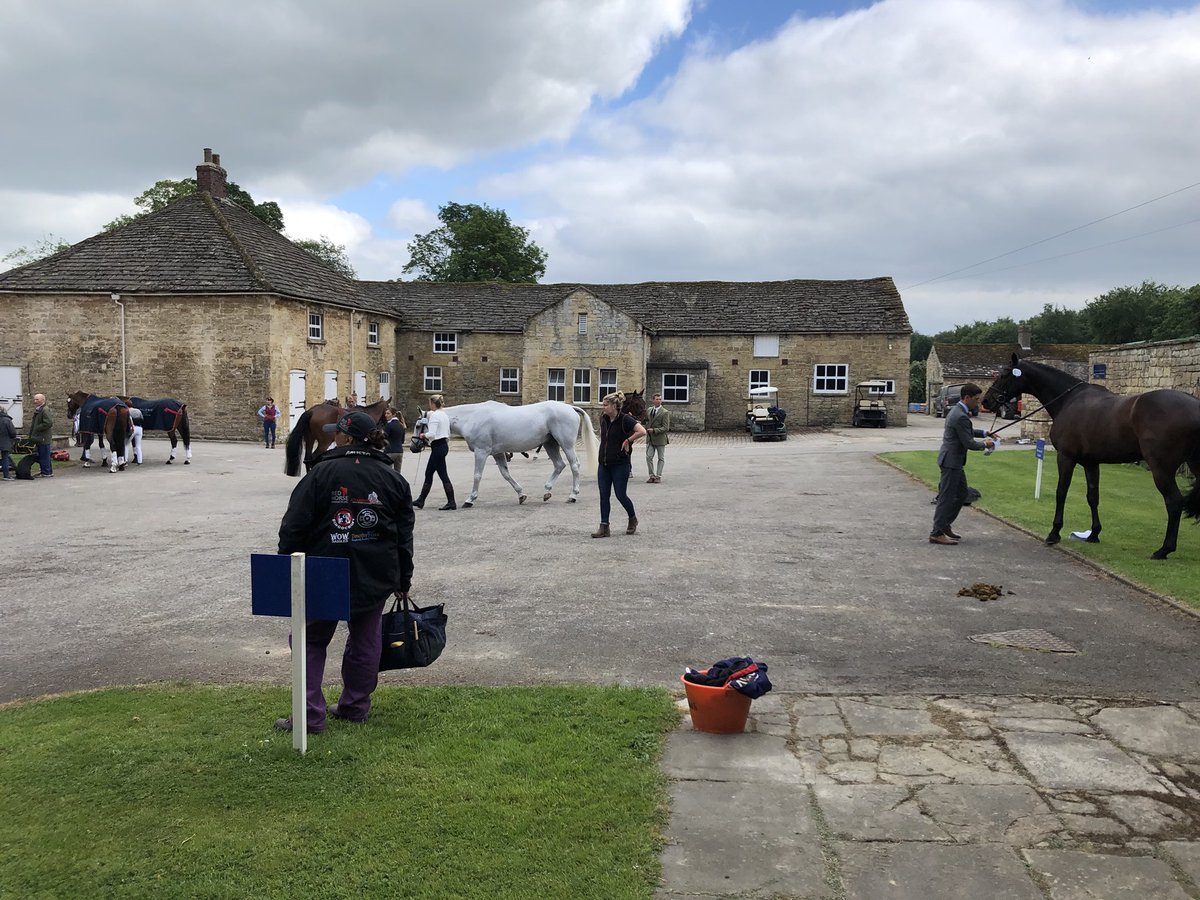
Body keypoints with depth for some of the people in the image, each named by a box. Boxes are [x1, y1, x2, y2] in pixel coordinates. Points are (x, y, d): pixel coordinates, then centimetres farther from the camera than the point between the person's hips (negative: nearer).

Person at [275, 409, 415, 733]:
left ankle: (311, 715, 8)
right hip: (376, 579, 4)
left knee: (311, 639, 10)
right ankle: (355, 706, 26)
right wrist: (404, 580, 15)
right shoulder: (393, 478, 2)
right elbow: (405, 534, 7)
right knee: (365, 640, 17)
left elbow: (294, 524, -8)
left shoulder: (322, 472, -9)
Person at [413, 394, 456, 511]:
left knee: (443, 475, -5)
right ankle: (421, 501, 23)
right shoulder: (445, 415, 13)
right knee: (428, 474, 16)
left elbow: (431, 434, -23)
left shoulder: (434, 415, -15)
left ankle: (451, 503, -2)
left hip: (438, 447, -10)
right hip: (444, 445, 10)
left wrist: (423, 435, -5)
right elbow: (448, 435, 18)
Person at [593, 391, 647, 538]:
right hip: (603, 464, 7)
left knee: (620, 495, 2)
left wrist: (628, 440, -17)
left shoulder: (625, 419, -14)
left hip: (620, 464, -6)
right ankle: (604, 527, 7)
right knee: (604, 495, 4)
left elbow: (642, 432, -25)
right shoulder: (603, 419, 7)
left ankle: (633, 519, 27)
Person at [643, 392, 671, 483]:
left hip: (660, 438, -5)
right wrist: (647, 429, 4)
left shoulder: (665, 412, -8)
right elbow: (646, 421, 24)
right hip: (650, 438, 5)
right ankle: (652, 475, 12)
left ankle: (658, 476, 14)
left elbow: (666, 428, -13)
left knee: (661, 458, 6)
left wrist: (654, 430, -20)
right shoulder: (649, 410, 9)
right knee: (649, 457, 2)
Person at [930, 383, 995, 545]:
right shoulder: (961, 417, -22)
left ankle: (944, 524, 26)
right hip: (951, 461, -10)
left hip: (953, 460, 10)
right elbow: (969, 443, -20)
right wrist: (985, 444, -3)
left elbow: (966, 433, 25)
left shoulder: (956, 410, 10)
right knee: (947, 497, -4)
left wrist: (985, 434, 15)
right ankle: (937, 533, 2)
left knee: (962, 494, 19)